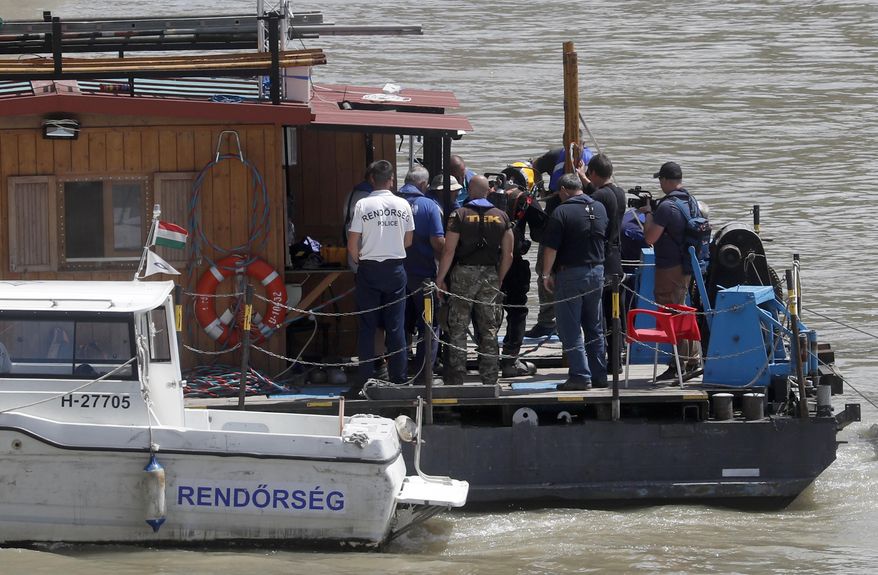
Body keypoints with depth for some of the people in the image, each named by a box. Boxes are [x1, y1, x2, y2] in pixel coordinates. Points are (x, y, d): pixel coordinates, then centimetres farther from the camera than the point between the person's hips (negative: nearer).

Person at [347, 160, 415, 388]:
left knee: (367, 326, 4)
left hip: (369, 268, -2)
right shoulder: (402, 205, -1)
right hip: (396, 268, 2)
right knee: (396, 325, 6)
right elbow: (408, 240, 7)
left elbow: (352, 244, -8)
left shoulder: (363, 205, -8)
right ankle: (398, 376, 6)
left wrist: (358, 260, 10)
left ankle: (366, 378, 3)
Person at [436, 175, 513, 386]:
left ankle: (455, 380, 1)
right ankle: (490, 379, 8)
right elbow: (508, 254, 5)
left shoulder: (459, 215, -6)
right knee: (489, 331, 7)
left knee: (457, 330, 3)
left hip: (464, 274, -3)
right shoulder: (501, 217, 4)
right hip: (490, 275, 3)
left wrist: (440, 279, -1)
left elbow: (449, 251, -9)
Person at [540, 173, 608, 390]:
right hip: (597, 271, 6)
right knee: (594, 327, 15)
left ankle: (580, 375, -6)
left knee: (571, 329, -1)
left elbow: (551, 248, -13)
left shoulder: (562, 212, -13)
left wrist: (546, 274, -5)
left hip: (571, 273, -6)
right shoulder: (599, 209, 5)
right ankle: (599, 375, 17)